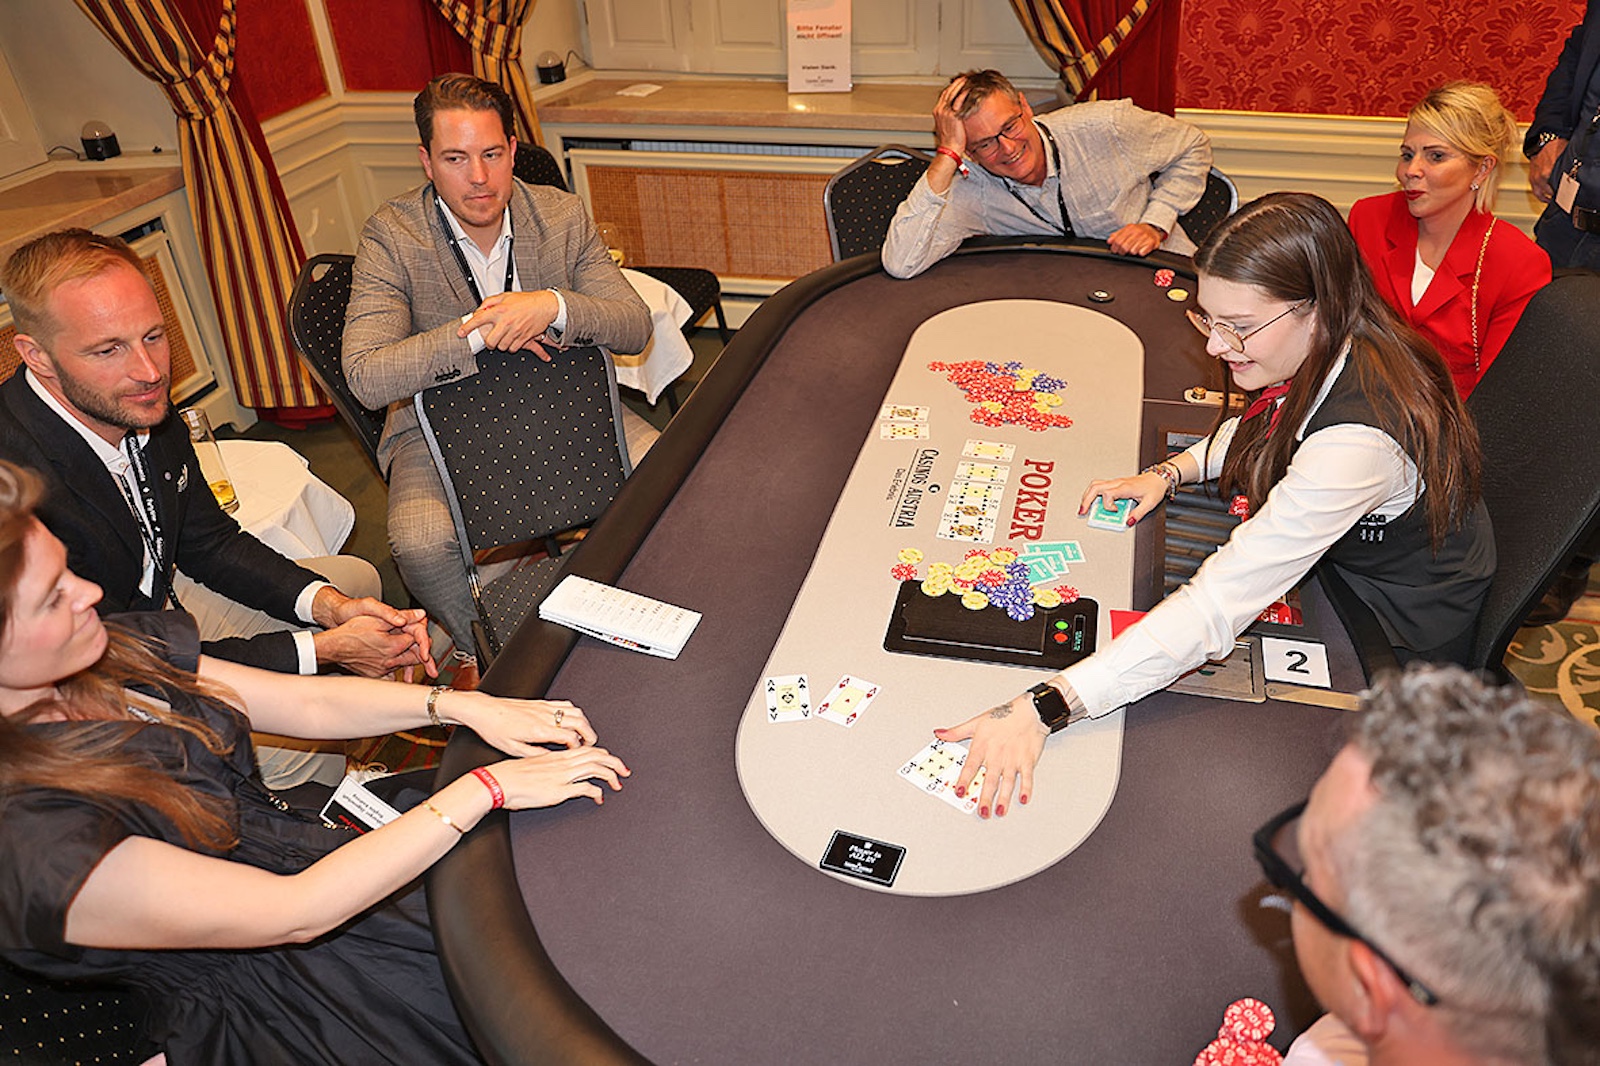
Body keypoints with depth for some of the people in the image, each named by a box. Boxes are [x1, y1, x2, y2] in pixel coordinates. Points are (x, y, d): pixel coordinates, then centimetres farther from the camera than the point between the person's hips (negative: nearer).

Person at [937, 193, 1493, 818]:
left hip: (1397, 641, -7)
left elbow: (1219, 605, -46)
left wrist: (1046, 706, -51)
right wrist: (1171, 472, -9)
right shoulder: (1330, 351, -15)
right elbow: (1261, 430, 10)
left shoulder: (1359, 437, -41)